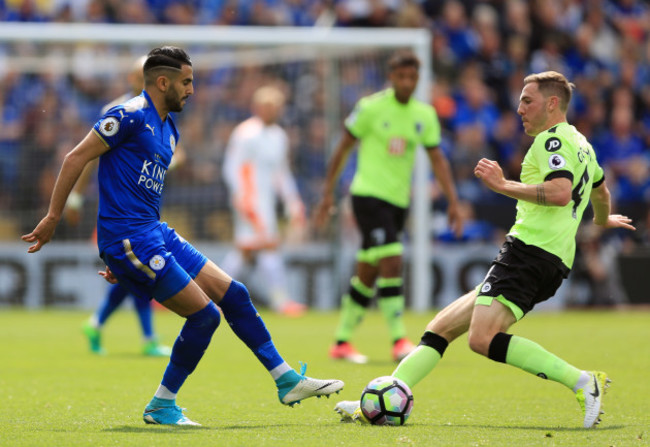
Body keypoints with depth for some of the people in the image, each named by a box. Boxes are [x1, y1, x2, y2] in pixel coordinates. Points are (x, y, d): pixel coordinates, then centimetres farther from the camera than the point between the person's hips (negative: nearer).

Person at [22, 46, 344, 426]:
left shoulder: (167, 129, 18)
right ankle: (161, 406, 3)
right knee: (204, 314, -10)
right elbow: (76, 158, -11)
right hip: (128, 238, -9)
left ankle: (288, 380, 18)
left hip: (155, 234, 9)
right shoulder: (132, 116, -12)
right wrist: (53, 217, -11)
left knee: (234, 295, 8)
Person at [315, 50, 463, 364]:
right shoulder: (371, 107, -7)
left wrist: (452, 201, 2)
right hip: (368, 194, -6)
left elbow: (437, 158, 11)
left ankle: (342, 341, 19)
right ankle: (398, 340, -18)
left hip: (399, 200, 6)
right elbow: (343, 148, 0)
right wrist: (328, 192, -1)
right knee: (391, 263, -19)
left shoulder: (425, 115, 7)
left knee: (368, 274, 9)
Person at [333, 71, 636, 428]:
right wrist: (603, 219, 66)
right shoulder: (581, 145, 26)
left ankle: (582, 382, -24)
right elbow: (600, 190, 46)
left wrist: (504, 186, -18)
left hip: (531, 249, -11)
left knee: (483, 339, -27)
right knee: (440, 329, 8)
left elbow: (561, 193, -24)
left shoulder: (552, 140, -6)